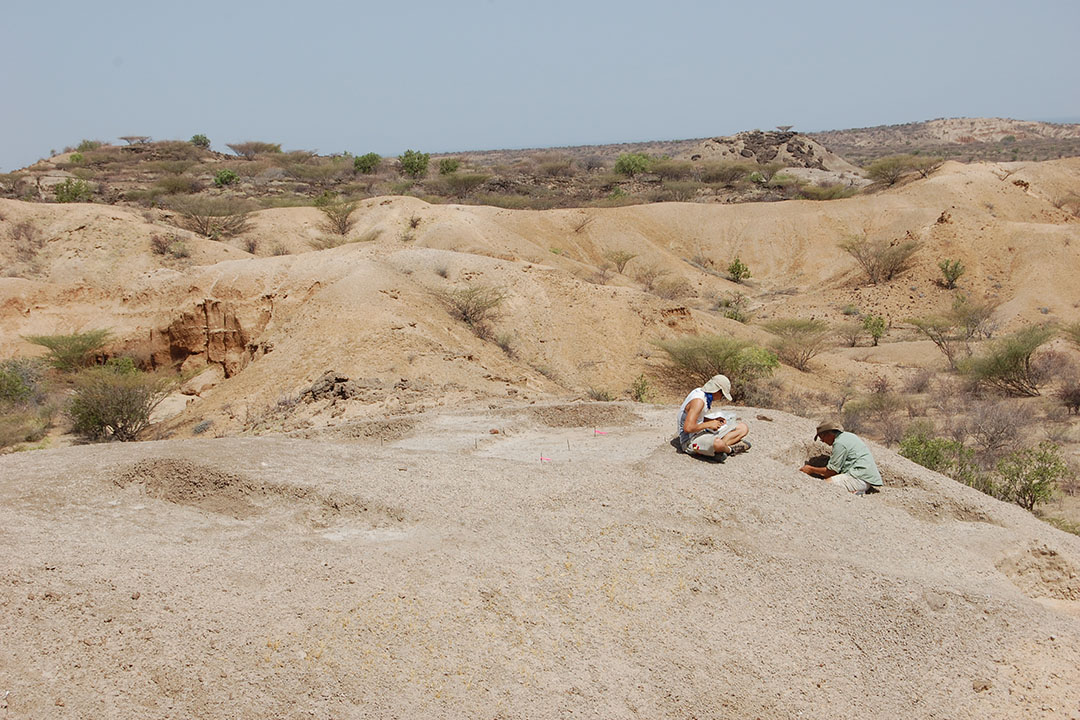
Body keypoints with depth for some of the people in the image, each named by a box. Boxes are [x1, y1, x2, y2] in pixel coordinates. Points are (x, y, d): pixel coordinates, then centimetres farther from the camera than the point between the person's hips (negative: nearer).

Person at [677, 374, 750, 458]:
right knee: (718, 443, -42)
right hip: (691, 439, -10)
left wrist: (716, 420, 3)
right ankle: (730, 449, -8)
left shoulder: (706, 395, 6)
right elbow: (688, 428, -33)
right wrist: (709, 424, -20)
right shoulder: (698, 401, -25)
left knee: (743, 428, 7)